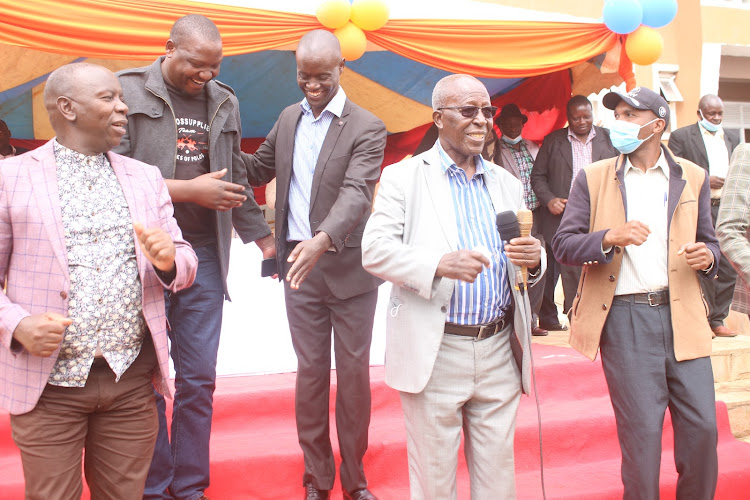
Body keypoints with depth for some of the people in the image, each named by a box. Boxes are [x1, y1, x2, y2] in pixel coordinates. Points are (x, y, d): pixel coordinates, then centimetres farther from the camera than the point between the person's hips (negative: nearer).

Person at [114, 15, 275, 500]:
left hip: (204, 256, 4)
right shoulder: (129, 91, -2)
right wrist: (189, 190, -13)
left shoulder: (224, 101, 12)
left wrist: (264, 238, 20)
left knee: (198, 380, 7)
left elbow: (236, 179, 19)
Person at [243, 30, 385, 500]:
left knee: (354, 372, 7)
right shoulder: (289, 118, 9)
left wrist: (322, 240, -39)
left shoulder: (367, 128, -8)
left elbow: (356, 193, -22)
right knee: (311, 372, 10)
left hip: (349, 268, -3)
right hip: (299, 266, 3)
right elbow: (257, 170, 18)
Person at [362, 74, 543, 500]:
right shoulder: (403, 177, 0)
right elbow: (375, 250, -10)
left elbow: (529, 262, 16)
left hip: (500, 353, 4)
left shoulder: (508, 184, 14)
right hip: (436, 354, -4)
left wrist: (533, 258, -9)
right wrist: (439, 263, -25)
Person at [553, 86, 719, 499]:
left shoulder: (693, 178, 10)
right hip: (624, 318, -2)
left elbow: (708, 242, 18)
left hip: (682, 314, 2)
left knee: (702, 428, 4)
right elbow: (563, 244, 0)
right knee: (641, 433, 1)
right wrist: (609, 237, -18)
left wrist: (706, 257, -5)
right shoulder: (593, 178, 5)